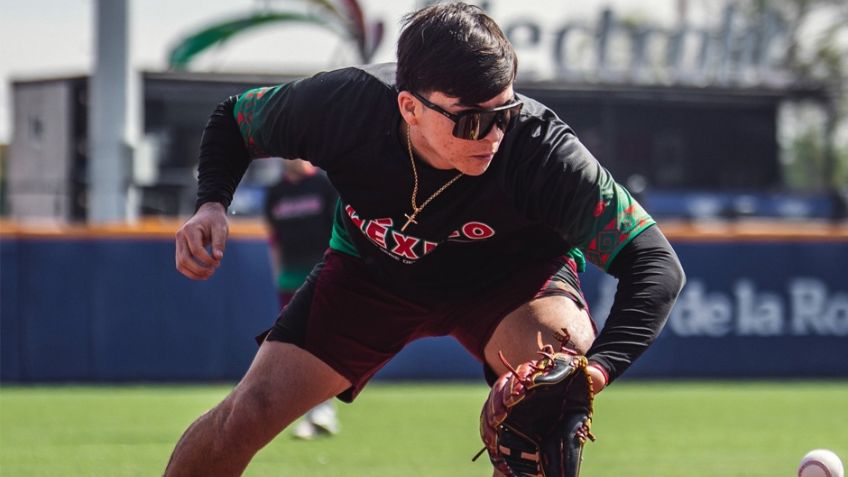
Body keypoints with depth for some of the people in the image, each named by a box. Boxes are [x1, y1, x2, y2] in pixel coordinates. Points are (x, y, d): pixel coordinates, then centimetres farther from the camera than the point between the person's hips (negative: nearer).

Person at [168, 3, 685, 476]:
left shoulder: (541, 150, -38)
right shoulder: (343, 104, -31)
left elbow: (655, 264, -39)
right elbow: (232, 120, -8)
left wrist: (598, 368, -55)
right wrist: (211, 204, -28)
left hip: (511, 276, -1)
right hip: (372, 271, 2)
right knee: (250, 412, -13)